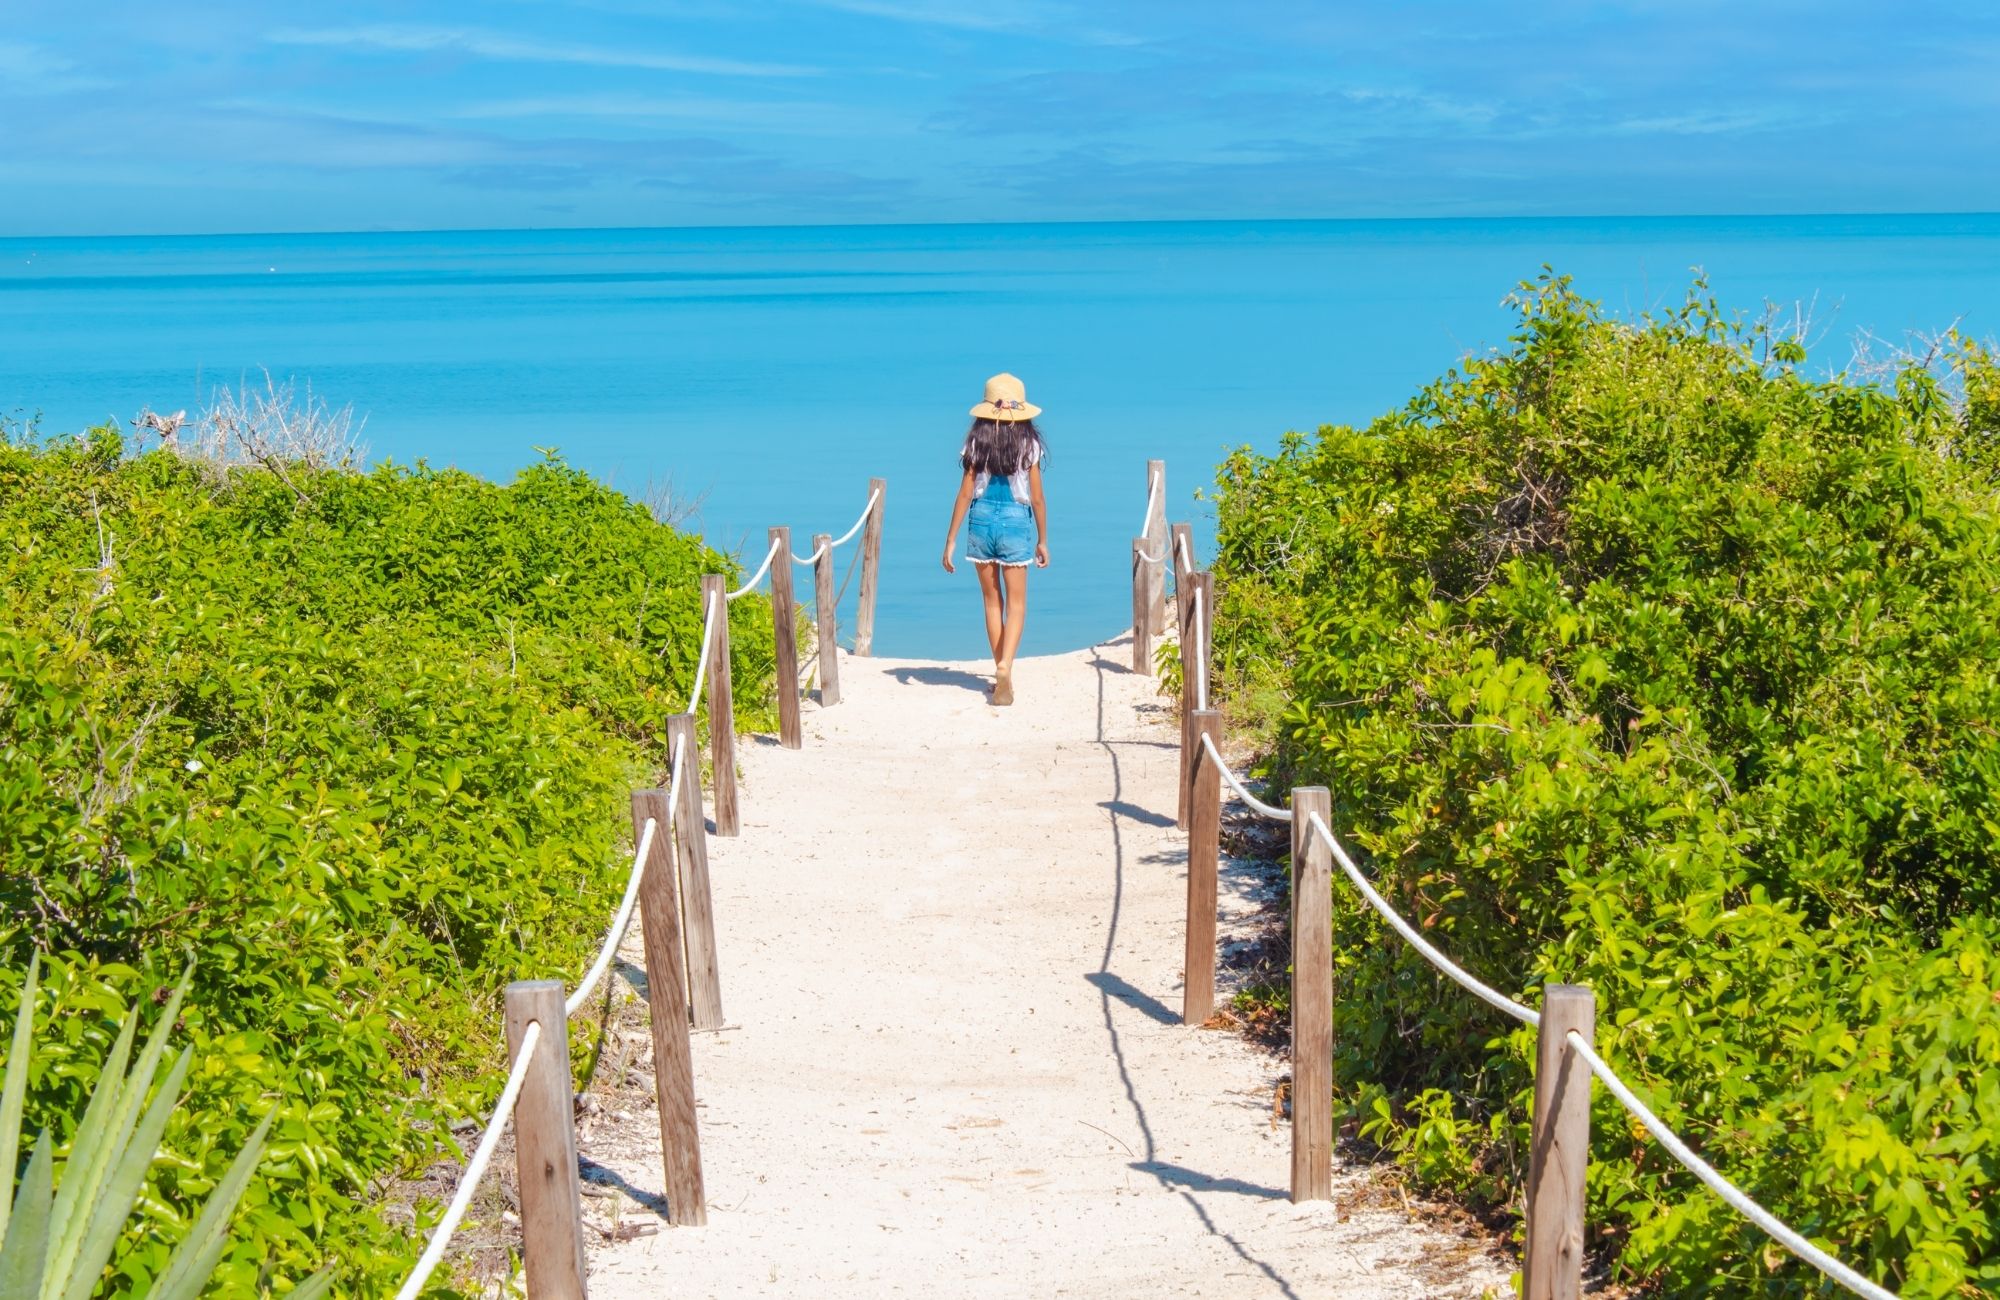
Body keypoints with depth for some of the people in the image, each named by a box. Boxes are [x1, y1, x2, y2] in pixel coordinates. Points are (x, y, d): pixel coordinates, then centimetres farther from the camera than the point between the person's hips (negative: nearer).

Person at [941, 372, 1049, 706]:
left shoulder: (977, 442, -1)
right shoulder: (1029, 443, -3)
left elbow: (965, 494, -2)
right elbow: (1037, 497, -1)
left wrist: (950, 540, 3)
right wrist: (1042, 540, 10)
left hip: (981, 519, 2)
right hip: (1016, 520, -2)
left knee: (992, 600, 14)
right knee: (1016, 603, 4)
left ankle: (1001, 671, 22)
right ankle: (1005, 667, -16)